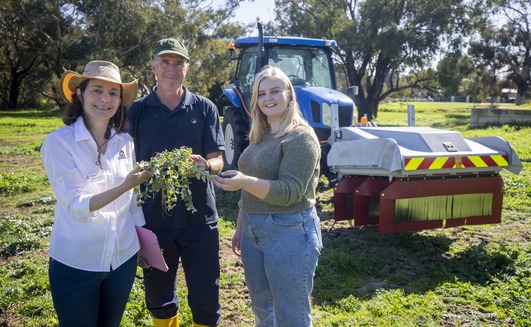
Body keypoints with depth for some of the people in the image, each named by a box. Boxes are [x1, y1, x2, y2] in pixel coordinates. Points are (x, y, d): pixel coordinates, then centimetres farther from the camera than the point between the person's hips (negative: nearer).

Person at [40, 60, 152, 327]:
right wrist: (124, 186, -33)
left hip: (123, 259, 4)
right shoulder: (58, 142, -15)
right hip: (75, 264, -4)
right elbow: (76, 207, -21)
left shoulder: (126, 142, -1)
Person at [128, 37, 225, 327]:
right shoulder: (137, 111, 1)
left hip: (199, 218, 0)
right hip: (153, 219, 1)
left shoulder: (204, 108, 1)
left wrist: (205, 165, -23)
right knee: (159, 300, 17)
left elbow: (217, 161, 0)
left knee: (206, 302, 7)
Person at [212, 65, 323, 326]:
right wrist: (241, 227, 19)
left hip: (289, 233, -8)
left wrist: (245, 181, -33)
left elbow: (290, 192, -22)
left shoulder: (300, 136, -13)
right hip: (253, 231, 8)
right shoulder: (259, 137, 11)